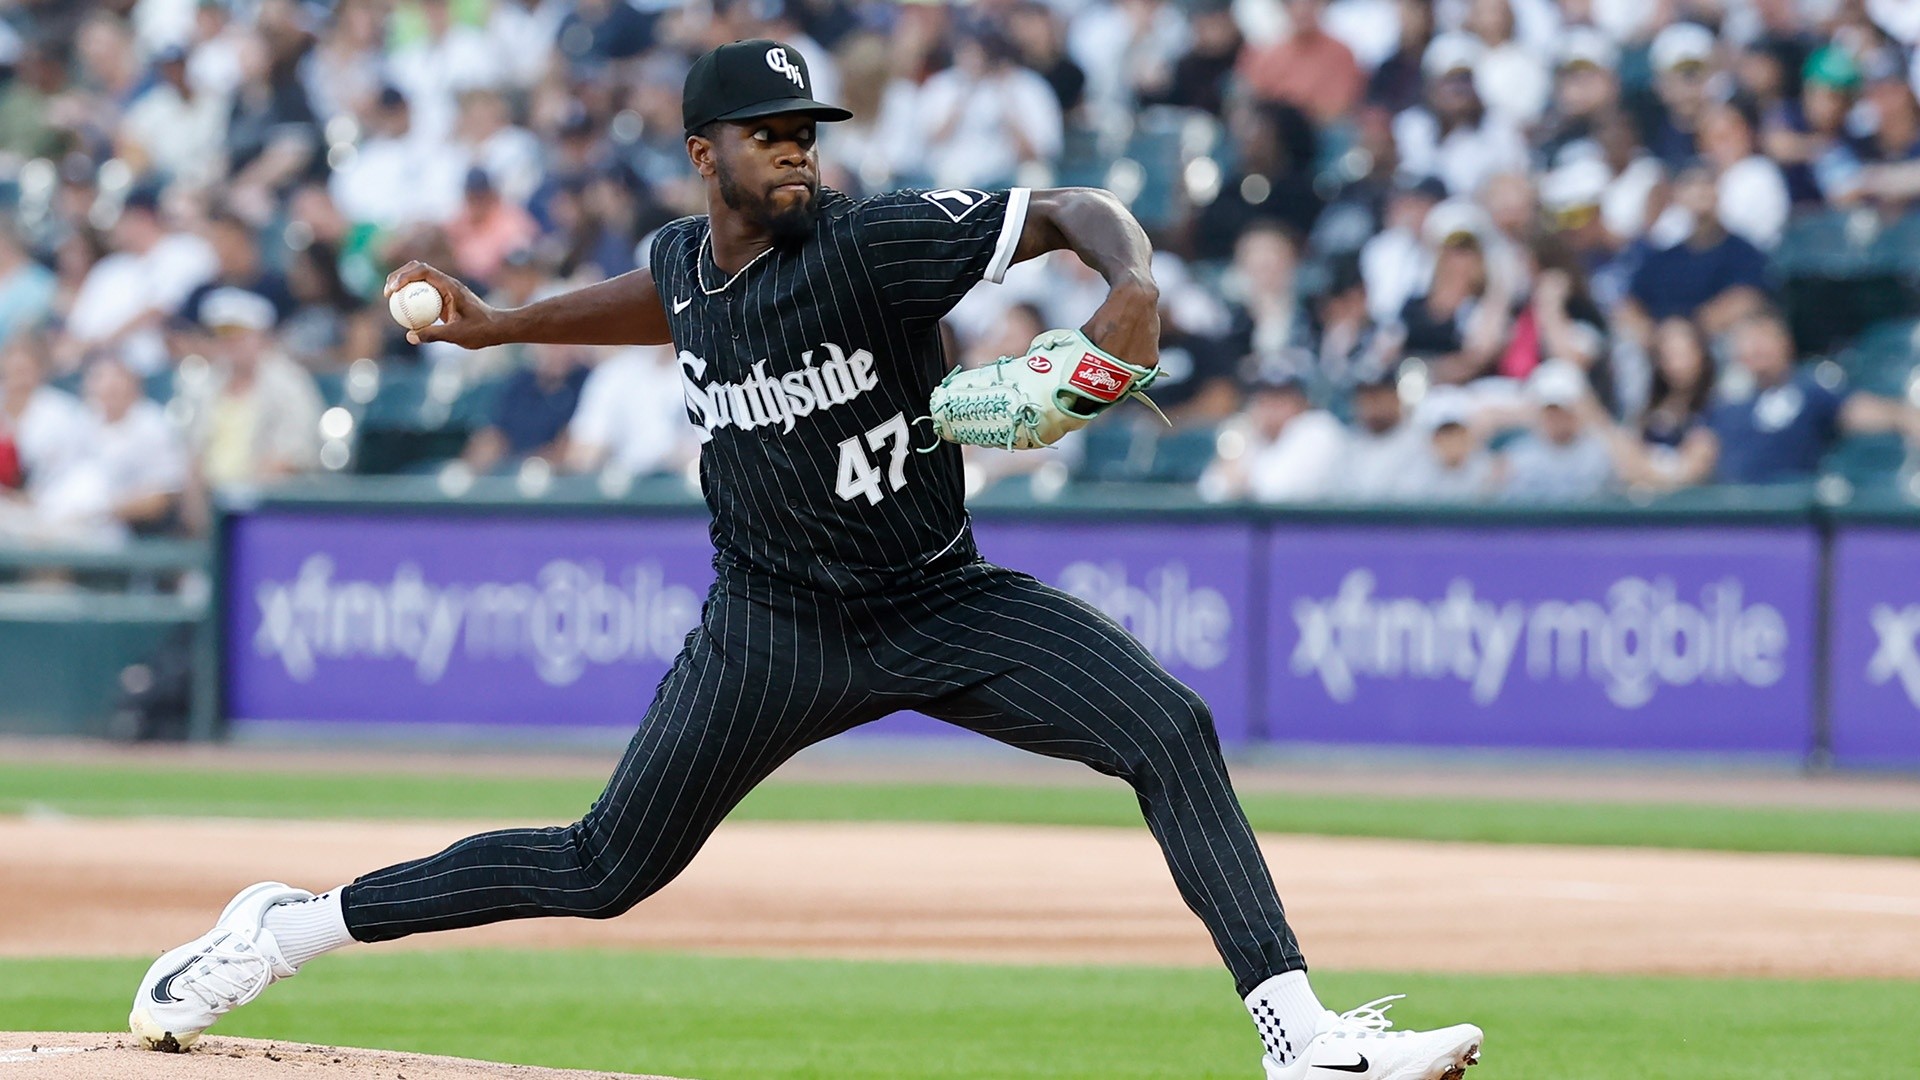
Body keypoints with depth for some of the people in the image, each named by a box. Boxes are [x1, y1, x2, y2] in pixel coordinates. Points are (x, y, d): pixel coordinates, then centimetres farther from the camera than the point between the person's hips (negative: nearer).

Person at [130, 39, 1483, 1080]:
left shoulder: (874, 242, -17)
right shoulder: (687, 258, -1)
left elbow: (1075, 211, -21)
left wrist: (1133, 285, -42)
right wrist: (501, 325, 24)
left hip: (942, 610, -2)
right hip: (773, 631, 2)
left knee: (1172, 730, -23)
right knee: (606, 870, 5)